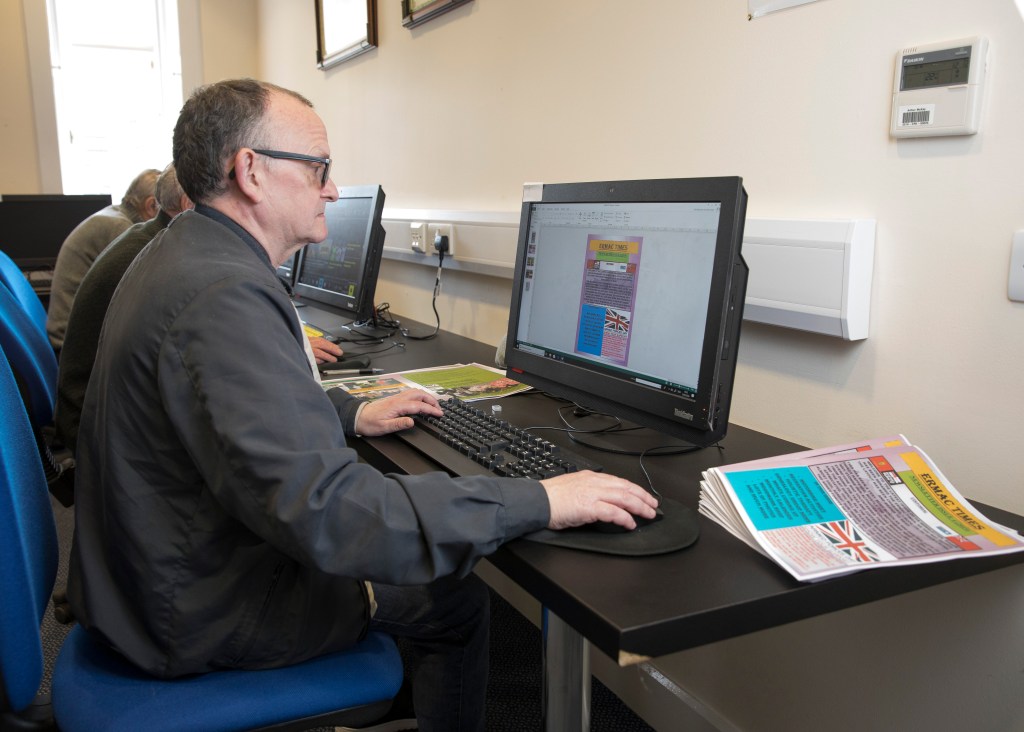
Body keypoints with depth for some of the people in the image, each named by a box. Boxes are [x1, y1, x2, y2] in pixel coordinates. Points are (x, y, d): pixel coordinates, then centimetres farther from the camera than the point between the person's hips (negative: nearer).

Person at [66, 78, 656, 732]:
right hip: (198, 614, -9)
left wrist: (350, 413, 13)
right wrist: (536, 502, -35)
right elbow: (322, 509, -39)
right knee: (458, 602, 1)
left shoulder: (182, 254, 4)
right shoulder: (226, 295, -31)